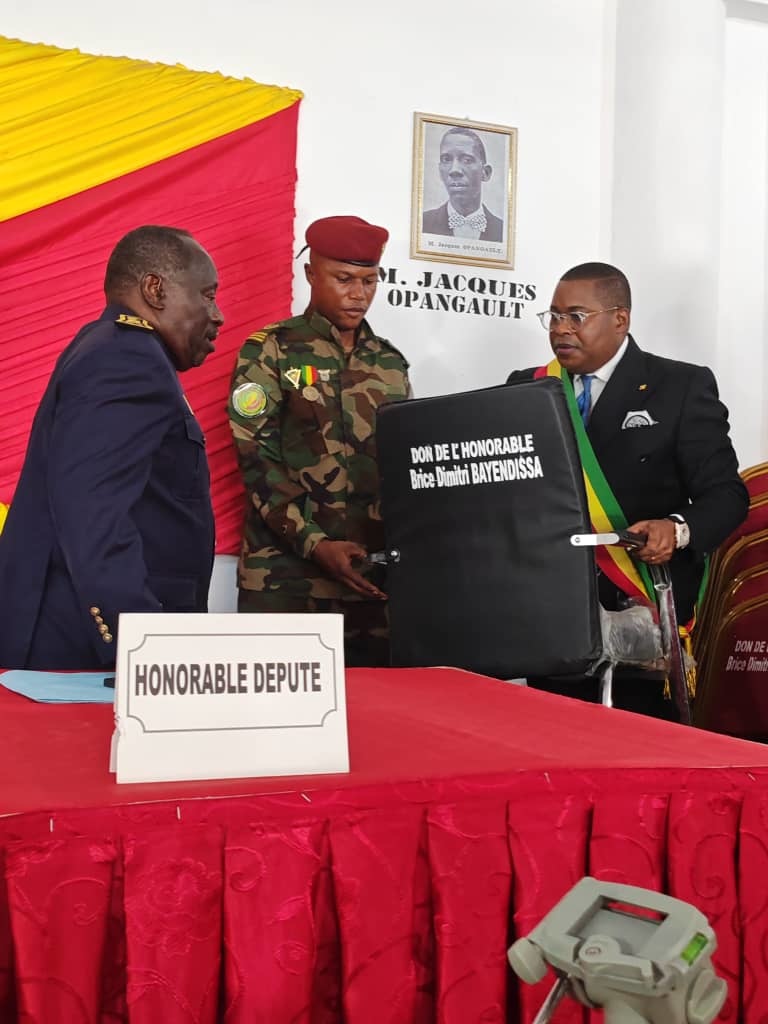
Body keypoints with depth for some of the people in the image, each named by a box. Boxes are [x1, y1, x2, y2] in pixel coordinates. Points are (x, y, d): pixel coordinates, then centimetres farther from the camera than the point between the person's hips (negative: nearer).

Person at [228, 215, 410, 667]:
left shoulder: (391, 364, 13)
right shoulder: (269, 351, 1)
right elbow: (258, 461, -7)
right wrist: (314, 543, -16)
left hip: (375, 575, 4)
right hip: (287, 575, -4)